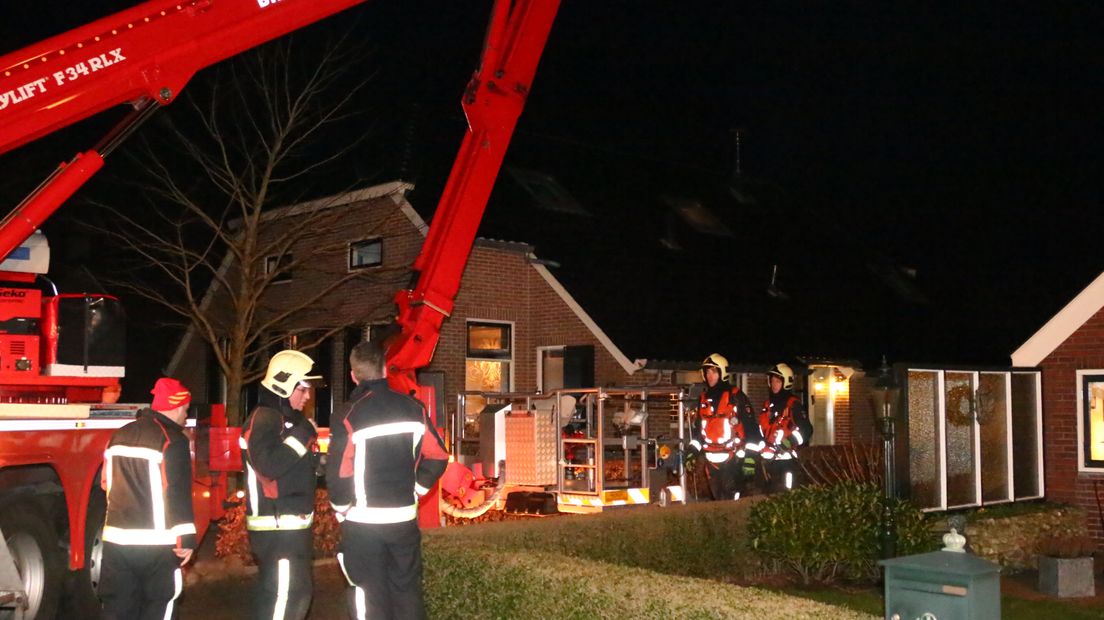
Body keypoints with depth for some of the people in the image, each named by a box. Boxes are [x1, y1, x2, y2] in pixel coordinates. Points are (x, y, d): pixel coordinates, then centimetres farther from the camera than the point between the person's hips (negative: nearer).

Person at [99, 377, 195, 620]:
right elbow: (178, 493, -15)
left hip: (117, 538, 6)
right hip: (157, 541, -6)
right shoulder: (172, 440, -10)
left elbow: (107, 483, 20)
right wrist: (186, 538, -12)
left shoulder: (120, 435, 12)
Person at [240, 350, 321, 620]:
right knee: (288, 593, -11)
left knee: (274, 592, 16)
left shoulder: (286, 418, 16)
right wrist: (302, 435, -22)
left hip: (288, 523, 10)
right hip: (277, 525, -10)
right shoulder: (264, 419, -15)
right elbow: (270, 465, -29)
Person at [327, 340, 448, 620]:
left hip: (363, 521, -4)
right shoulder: (414, 409, 0)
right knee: (407, 590, 15)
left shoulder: (349, 418, -14)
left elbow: (339, 474, -16)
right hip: (405, 517, 4)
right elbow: (437, 457, 3)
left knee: (370, 596, 5)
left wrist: (342, 508, 1)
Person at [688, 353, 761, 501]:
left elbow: (751, 426, -9)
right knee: (717, 499, 12)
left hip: (732, 459, -6)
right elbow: (698, 428, 20)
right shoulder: (703, 398, 13)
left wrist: (750, 457, -15)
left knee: (731, 501, -10)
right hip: (711, 460, 6)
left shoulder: (736, 396, -6)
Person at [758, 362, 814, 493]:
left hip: (786, 459, -8)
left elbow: (806, 430, -16)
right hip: (769, 459, 8)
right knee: (771, 492, 15)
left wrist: (791, 442, -23)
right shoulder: (768, 404, 14)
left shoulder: (793, 405, -9)